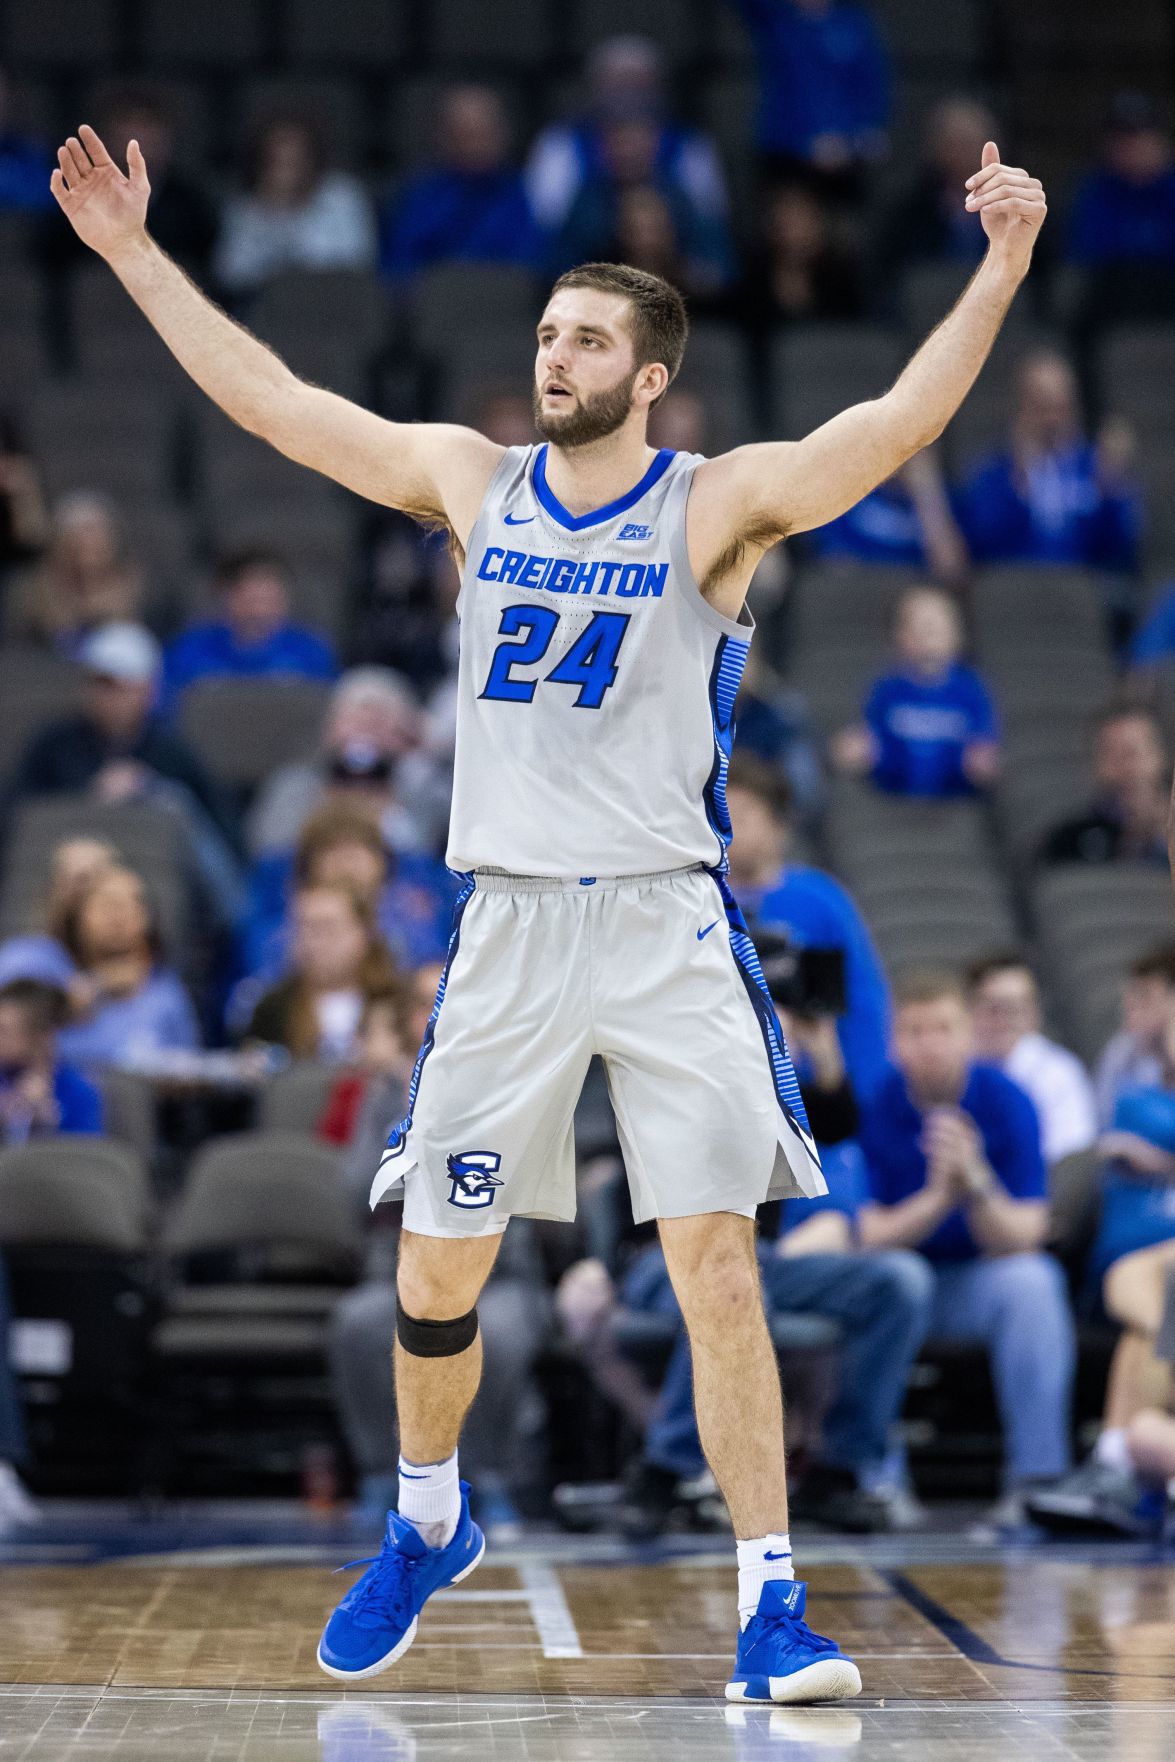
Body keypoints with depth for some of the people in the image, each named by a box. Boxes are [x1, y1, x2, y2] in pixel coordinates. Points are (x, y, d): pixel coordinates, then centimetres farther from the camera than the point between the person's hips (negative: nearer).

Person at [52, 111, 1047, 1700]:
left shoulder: (719, 505, -3)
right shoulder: (468, 481, 7)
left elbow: (899, 423, -17)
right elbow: (269, 399, 10)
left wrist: (1003, 265, -28)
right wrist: (134, 251, 9)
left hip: (669, 926, -3)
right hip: (506, 922, 3)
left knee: (717, 1265, -8)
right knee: (435, 1268, 8)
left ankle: (769, 1600, -1)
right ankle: (427, 1525, 33)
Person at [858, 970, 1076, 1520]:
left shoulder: (1006, 1101, -10)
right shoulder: (872, 1106, -10)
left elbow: (1024, 1238, -14)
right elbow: (869, 1237, -15)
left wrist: (977, 1185, -34)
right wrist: (937, 1196, -32)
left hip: (979, 1278, 0)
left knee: (1032, 1281, -32)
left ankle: (1036, 1476, -29)